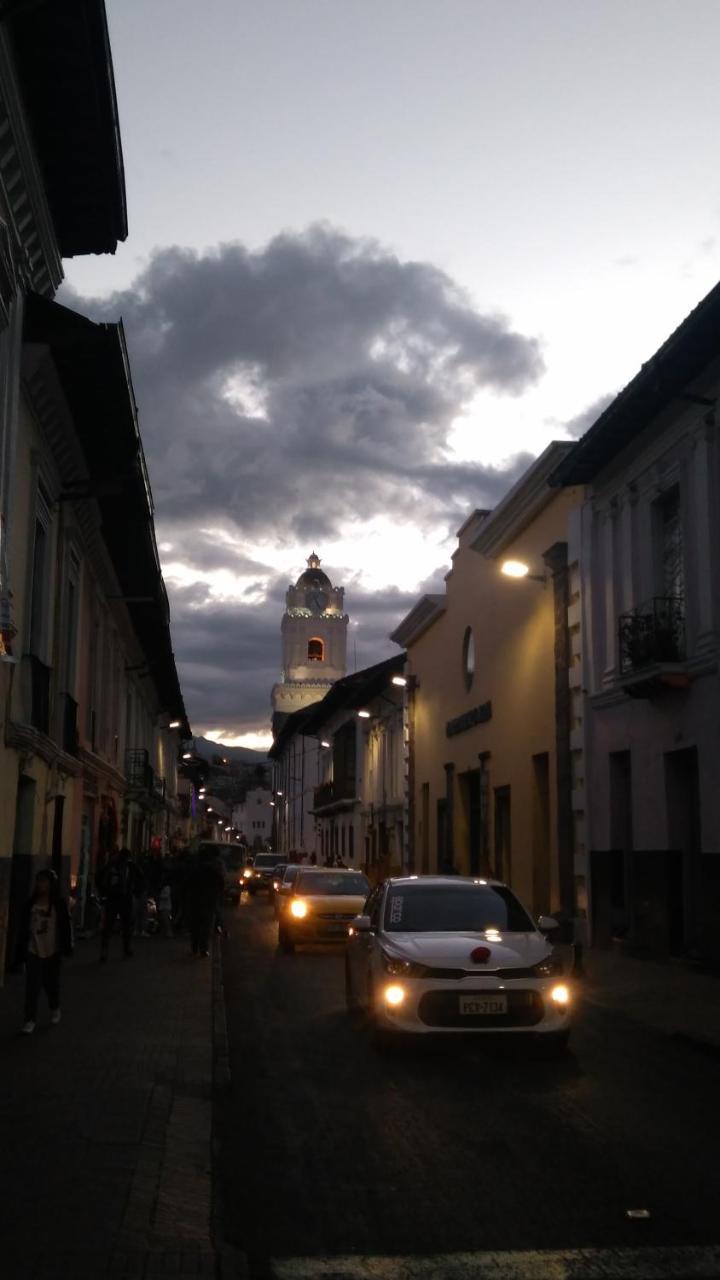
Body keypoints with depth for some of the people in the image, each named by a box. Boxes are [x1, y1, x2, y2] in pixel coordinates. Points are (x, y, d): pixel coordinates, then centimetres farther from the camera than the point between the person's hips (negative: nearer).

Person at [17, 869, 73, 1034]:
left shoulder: (59, 903, -7)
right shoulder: (31, 903, -1)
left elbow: (66, 926, -5)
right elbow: (24, 926, 5)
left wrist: (67, 947, -8)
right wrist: (22, 947, 5)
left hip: (52, 951, -1)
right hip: (33, 951, 1)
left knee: (51, 983, 14)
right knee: (32, 986, -3)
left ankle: (55, 1009, 38)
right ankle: (30, 1019, 3)